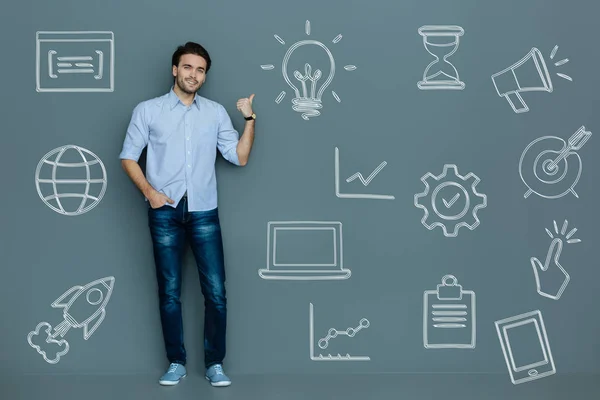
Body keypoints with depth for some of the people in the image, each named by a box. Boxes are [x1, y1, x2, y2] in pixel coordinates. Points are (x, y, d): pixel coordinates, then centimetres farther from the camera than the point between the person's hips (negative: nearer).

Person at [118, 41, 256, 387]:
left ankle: (215, 364, 9)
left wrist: (250, 118, -4)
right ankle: (177, 363, 17)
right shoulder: (148, 110, 4)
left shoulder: (216, 112, 9)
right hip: (165, 213, -1)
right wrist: (148, 191, -9)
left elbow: (240, 157, 6)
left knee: (216, 291, -2)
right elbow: (128, 156, 5)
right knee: (170, 292, 5)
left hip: (204, 213, 1)